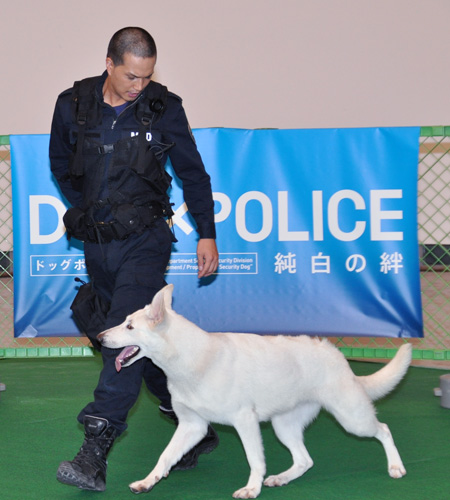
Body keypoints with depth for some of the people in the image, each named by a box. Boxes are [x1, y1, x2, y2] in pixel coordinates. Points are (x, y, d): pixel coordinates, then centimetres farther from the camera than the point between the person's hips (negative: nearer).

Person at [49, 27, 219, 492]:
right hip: (97, 243, 4)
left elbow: (193, 173, 5)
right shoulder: (73, 104, 1)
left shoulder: (164, 108, -3)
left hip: (144, 239, -4)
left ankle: (95, 452, -23)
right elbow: (60, 165, 18)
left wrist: (207, 235, 4)